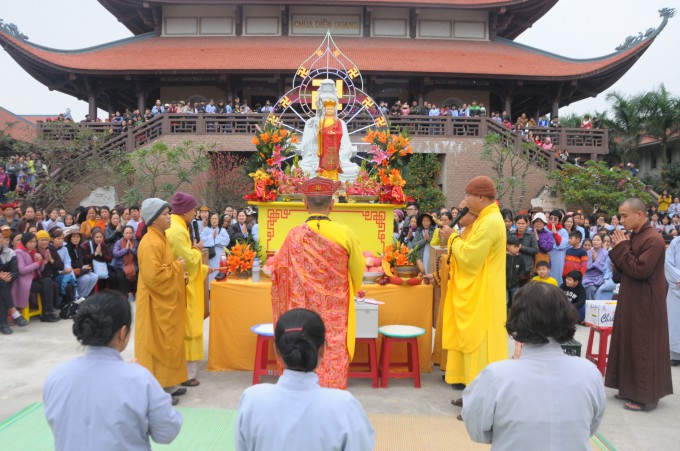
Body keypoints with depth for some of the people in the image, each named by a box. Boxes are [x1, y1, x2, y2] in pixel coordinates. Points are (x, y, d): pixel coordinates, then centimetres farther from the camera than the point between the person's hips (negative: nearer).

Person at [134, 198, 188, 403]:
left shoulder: (159, 239, 11)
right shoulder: (151, 243, -22)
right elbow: (153, 276, -28)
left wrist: (176, 266, 5)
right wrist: (177, 267, -17)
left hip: (165, 302, 10)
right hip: (156, 304, -10)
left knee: (166, 344, 16)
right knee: (158, 345, -1)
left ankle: (165, 384, 27)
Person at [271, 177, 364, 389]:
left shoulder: (294, 236, -9)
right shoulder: (346, 234, -10)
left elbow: (278, 274, 0)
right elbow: (358, 271, 3)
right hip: (335, 316, -1)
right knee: (334, 363, 9)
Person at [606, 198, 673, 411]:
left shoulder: (653, 239, -19)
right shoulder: (634, 237, 10)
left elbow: (639, 271, -24)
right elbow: (623, 270, 13)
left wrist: (621, 248, -16)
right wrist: (620, 248, -2)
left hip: (645, 304, -9)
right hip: (631, 301, 9)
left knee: (643, 347, -1)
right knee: (630, 344, 15)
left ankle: (646, 396, 10)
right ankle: (631, 388, 26)